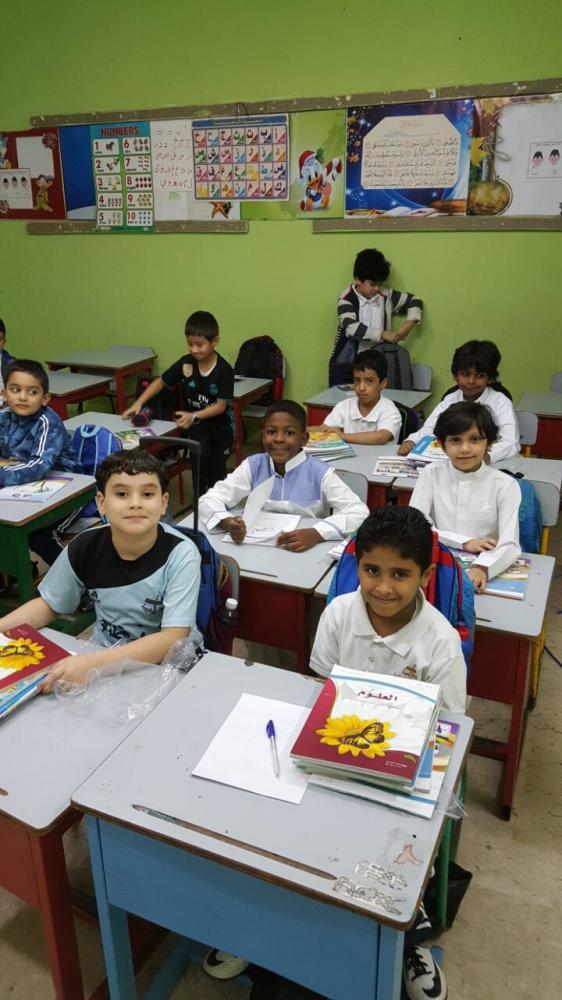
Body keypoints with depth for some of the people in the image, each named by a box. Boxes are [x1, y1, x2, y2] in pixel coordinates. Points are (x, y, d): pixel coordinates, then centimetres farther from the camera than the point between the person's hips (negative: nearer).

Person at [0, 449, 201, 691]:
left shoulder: (180, 554, -20)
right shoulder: (84, 547, -9)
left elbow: (173, 639, -25)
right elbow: (48, 605, 7)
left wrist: (93, 664, -34)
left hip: (167, 666, -2)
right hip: (100, 657, 2)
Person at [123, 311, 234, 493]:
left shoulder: (224, 370, -20)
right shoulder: (185, 363, -11)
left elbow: (221, 405, -20)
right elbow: (161, 382, 0)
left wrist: (194, 416, -32)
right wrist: (139, 403, -12)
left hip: (220, 423, -1)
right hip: (194, 421, 1)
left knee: (217, 468, 8)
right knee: (202, 453, -27)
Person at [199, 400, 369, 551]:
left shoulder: (320, 473, -10)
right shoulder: (253, 466, -1)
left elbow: (359, 512, -18)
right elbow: (209, 500, -2)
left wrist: (316, 534, -33)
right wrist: (227, 523, -24)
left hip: (308, 553, -2)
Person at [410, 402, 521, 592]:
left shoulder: (504, 486, -4)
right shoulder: (431, 474, 1)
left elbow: (509, 545, -14)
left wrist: (481, 568, -33)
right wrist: (464, 542, -14)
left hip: (486, 572, 0)